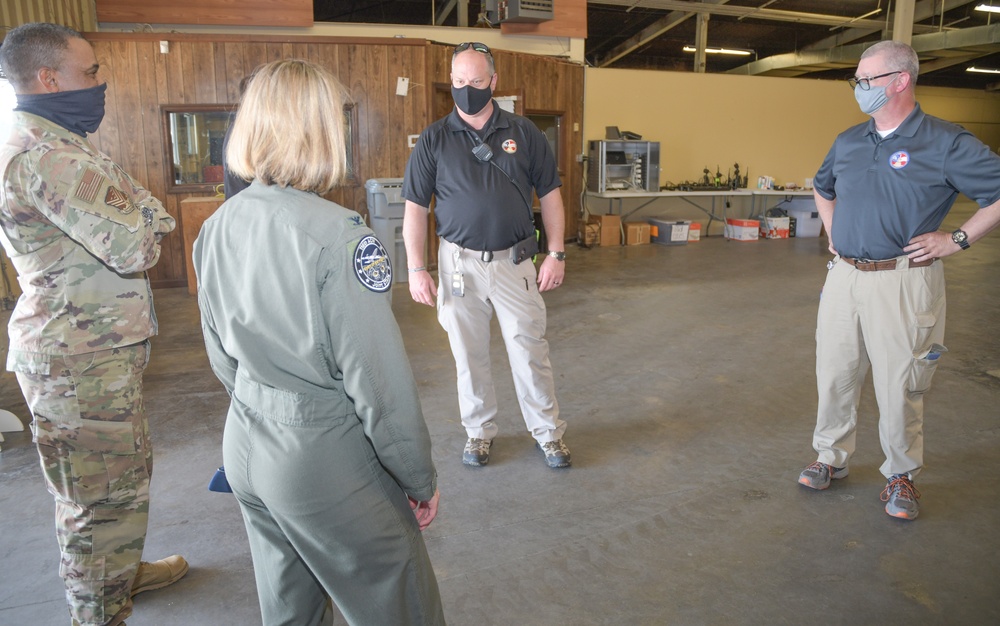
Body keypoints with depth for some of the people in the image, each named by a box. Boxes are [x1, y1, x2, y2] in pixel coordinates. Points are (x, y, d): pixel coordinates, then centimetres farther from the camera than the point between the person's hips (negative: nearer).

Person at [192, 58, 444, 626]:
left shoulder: (217, 227, -1)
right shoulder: (338, 235, -24)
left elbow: (223, 354, 9)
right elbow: (378, 377, -21)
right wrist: (421, 477, -9)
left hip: (245, 446, 8)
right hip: (323, 456, -7)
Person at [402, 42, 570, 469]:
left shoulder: (523, 133, 2)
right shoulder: (434, 138, 0)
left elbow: (549, 194, 6)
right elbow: (415, 206, 1)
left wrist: (556, 254, -1)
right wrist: (416, 268, -6)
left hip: (515, 261, 0)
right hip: (460, 263, 0)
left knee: (530, 350, 6)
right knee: (469, 354, 10)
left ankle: (548, 431, 24)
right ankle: (479, 431, 30)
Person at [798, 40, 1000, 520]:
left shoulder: (945, 143, -7)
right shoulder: (847, 142, 11)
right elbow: (822, 188, 29)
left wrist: (957, 240, -9)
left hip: (903, 281, -5)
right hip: (843, 277, 5)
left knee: (899, 385, 4)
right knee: (834, 374, 11)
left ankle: (901, 476, 23)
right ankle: (831, 458, 29)